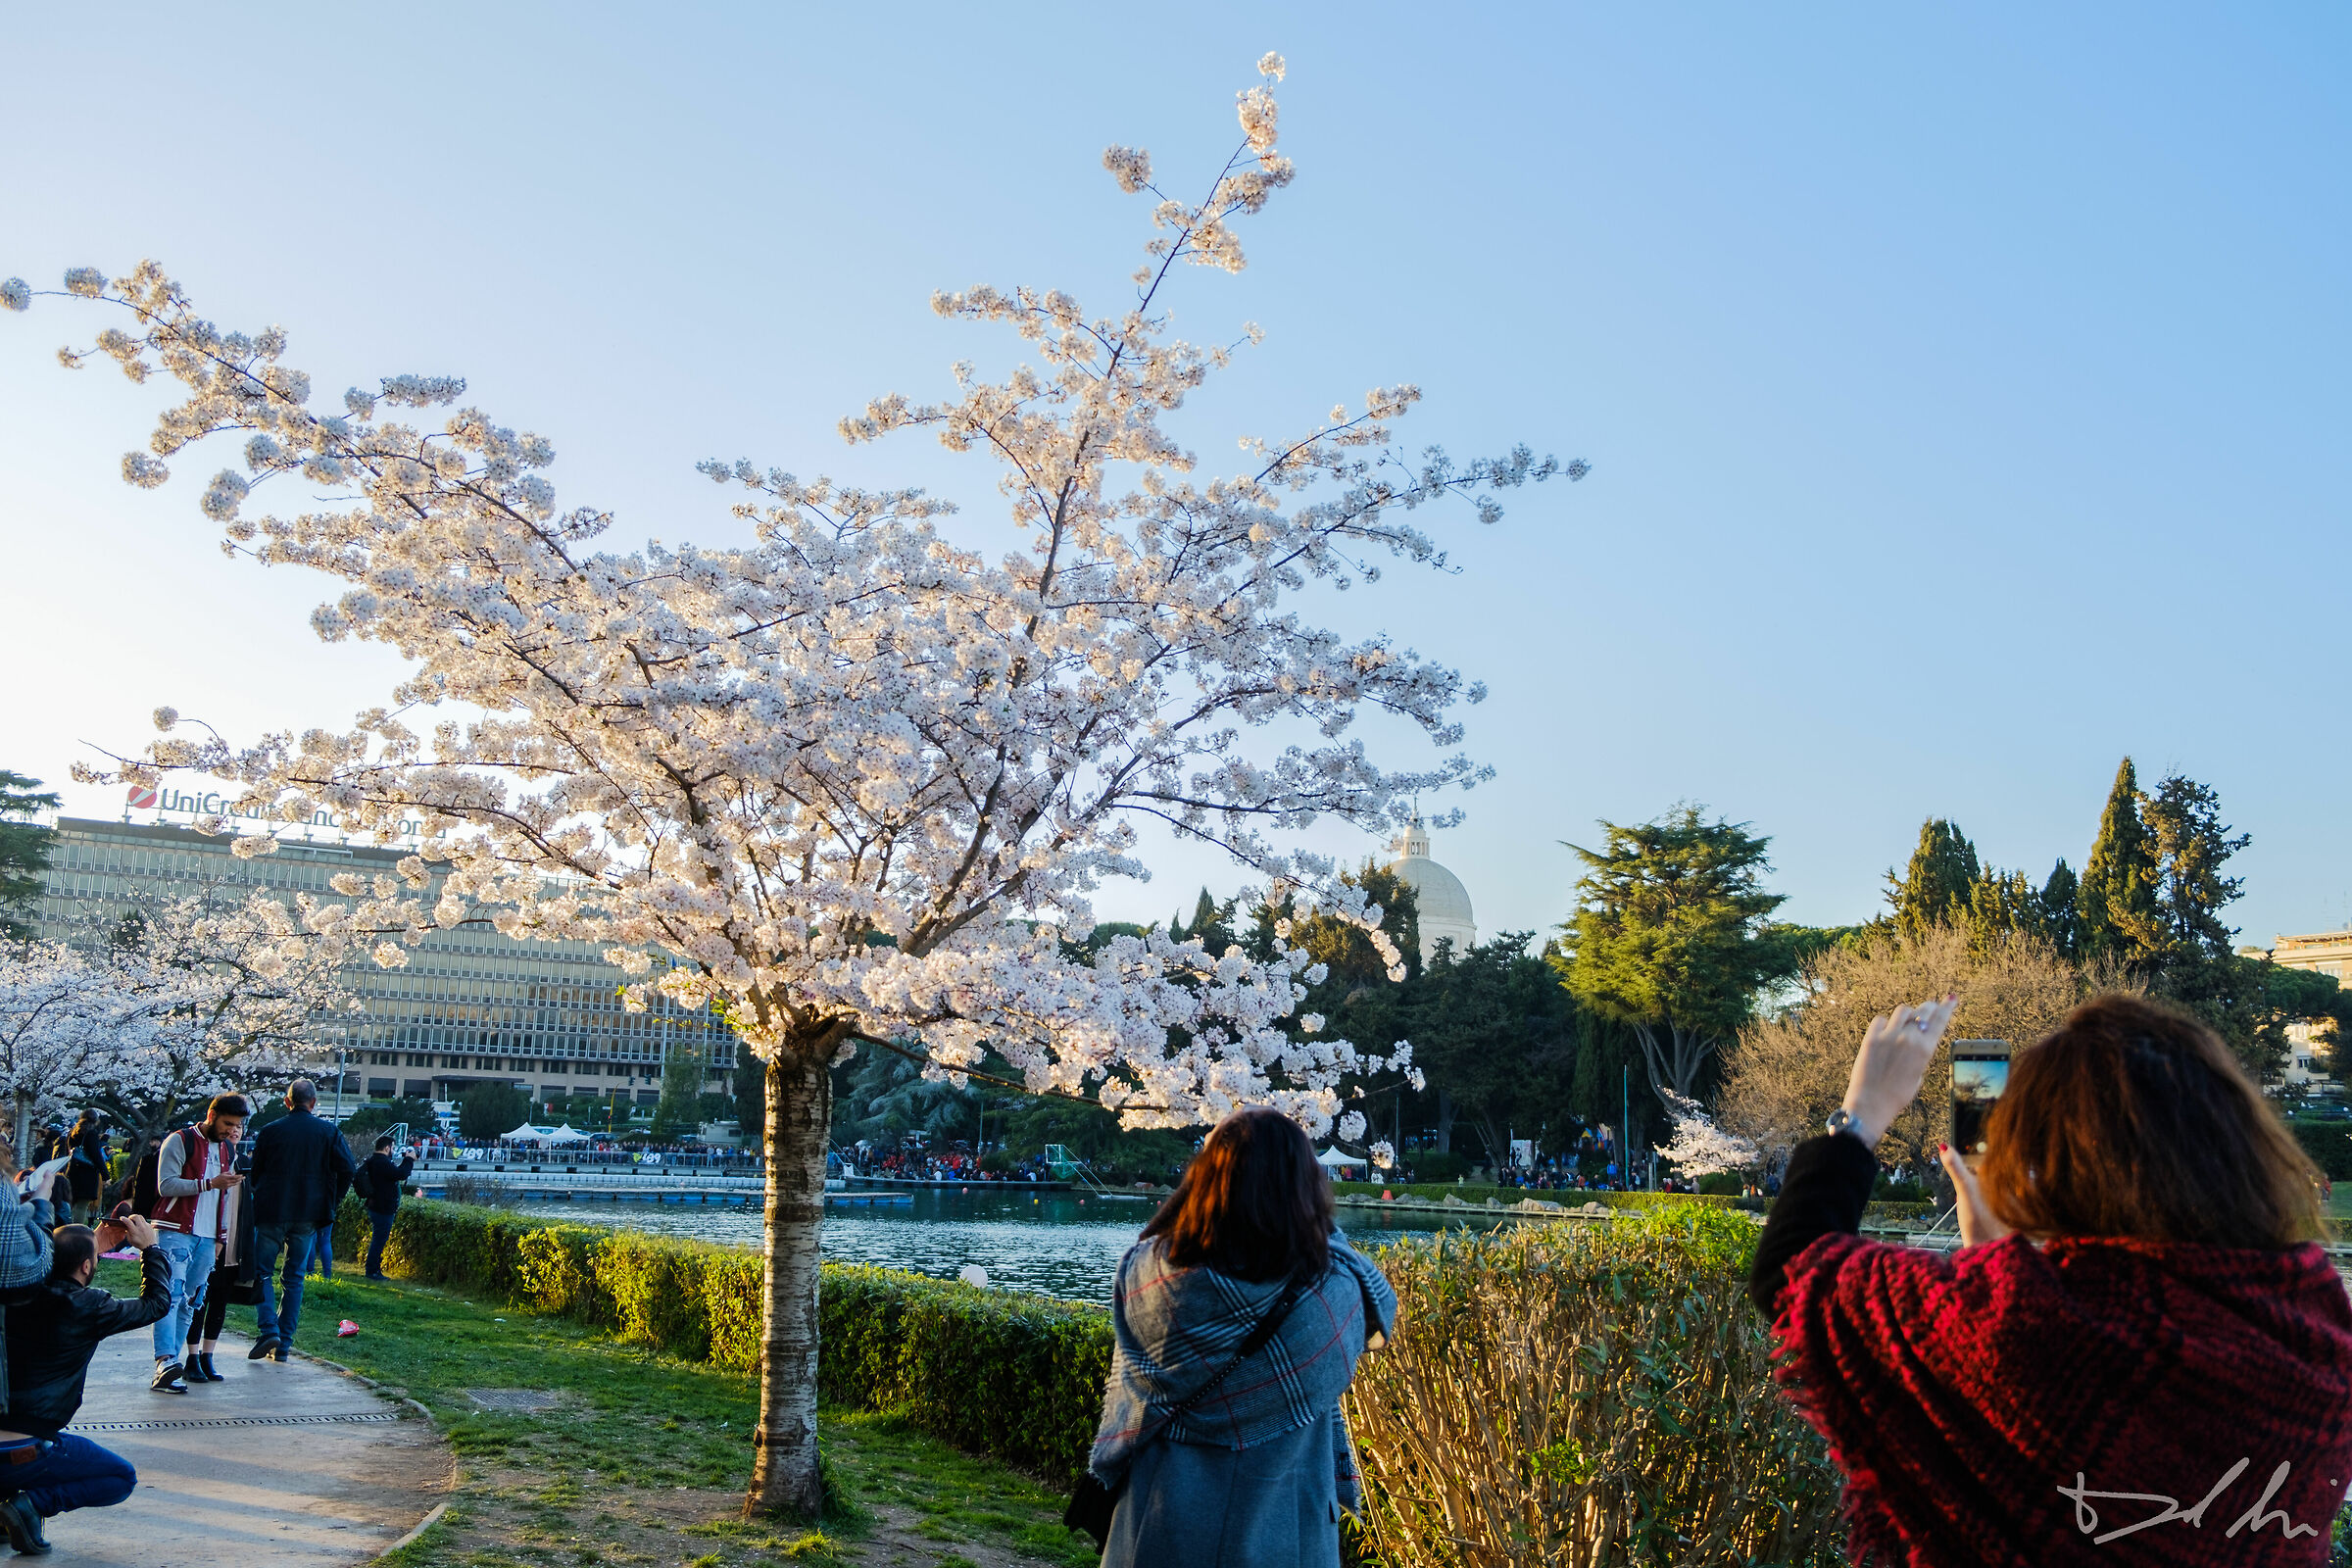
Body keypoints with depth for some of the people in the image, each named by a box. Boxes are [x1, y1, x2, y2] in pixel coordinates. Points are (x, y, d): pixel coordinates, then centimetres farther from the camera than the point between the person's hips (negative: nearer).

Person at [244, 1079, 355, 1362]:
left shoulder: (270, 1131, -1)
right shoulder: (328, 1133, 0)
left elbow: (255, 1172, 5)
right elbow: (346, 1169, -8)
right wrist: (331, 1202, 4)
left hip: (271, 1212, -1)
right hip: (308, 1216, 1)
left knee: (262, 1271, 10)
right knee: (295, 1278, 10)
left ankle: (269, 1330, -9)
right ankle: (284, 1344, 8)